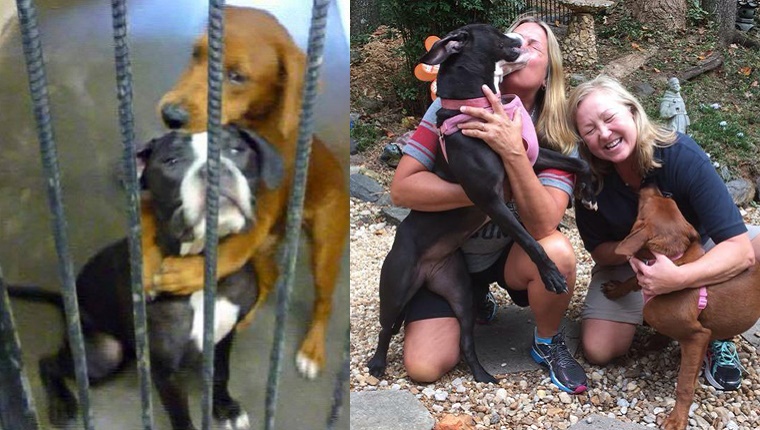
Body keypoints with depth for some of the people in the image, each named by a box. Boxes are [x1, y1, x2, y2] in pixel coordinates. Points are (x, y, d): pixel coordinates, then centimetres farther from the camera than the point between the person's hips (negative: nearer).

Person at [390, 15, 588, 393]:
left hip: (509, 253, 0)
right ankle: (475, 300, 19)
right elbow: (401, 188, -22)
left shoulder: (556, 138, -16)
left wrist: (513, 151, -41)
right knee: (424, 367, -14)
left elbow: (543, 227, -29)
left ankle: (547, 343, -1)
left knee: (557, 253, -33)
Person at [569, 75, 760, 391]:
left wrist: (679, 278, -51)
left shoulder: (682, 155, -31)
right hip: (627, 261, 0)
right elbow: (599, 250, -10)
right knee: (598, 350, -17)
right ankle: (646, 310, 14)